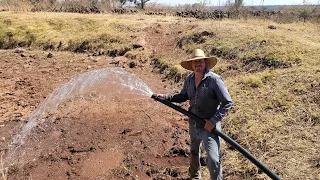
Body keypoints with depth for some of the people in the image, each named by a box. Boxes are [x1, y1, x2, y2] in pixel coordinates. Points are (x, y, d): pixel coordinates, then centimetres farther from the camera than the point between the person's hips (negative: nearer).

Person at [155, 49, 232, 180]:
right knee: (194, 151, 26)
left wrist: (214, 121, -22)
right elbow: (183, 96, 16)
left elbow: (227, 103, -17)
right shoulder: (189, 80, -1)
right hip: (193, 124, 6)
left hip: (209, 126, -6)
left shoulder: (214, 79, -19)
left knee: (213, 160, -13)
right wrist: (165, 97, 5)